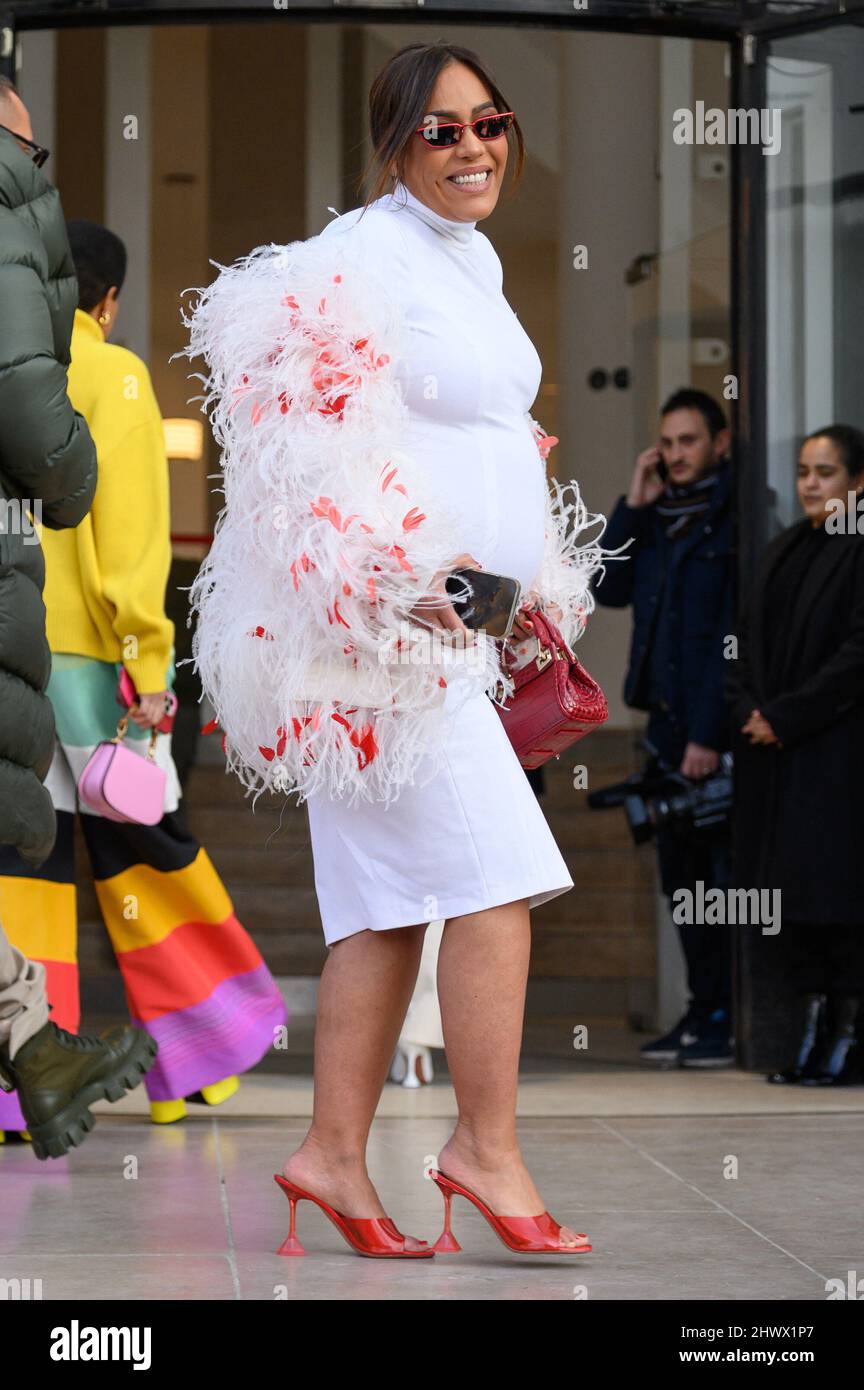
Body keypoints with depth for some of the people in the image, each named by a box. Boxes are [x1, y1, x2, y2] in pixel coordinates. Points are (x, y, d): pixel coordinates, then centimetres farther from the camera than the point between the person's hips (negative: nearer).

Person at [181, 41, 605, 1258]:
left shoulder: (475, 257, 17)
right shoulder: (365, 256, -12)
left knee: (395, 901, 8)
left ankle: (334, 1154, 13)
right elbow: (308, 440, -19)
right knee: (495, 879, -11)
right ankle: (486, 1147, -2)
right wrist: (397, 576, -23)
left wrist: (531, 579, 19)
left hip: (457, 623, 9)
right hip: (383, 627, -9)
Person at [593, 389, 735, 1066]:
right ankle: (704, 1011, 14)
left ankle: (734, 1021, -3)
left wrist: (711, 735, -16)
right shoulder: (658, 518, 16)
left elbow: (737, 633, -13)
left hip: (716, 729, -8)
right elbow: (609, 589, 12)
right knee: (682, 873, 9)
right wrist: (634, 504, 5)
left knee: (726, 871, -6)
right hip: (667, 719, 8)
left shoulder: (738, 517, -8)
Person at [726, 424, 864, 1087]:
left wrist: (787, 716, -15)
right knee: (793, 886, 6)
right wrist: (750, 707, -2)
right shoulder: (785, 549, 16)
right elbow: (750, 634, 15)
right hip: (778, 753, 7)